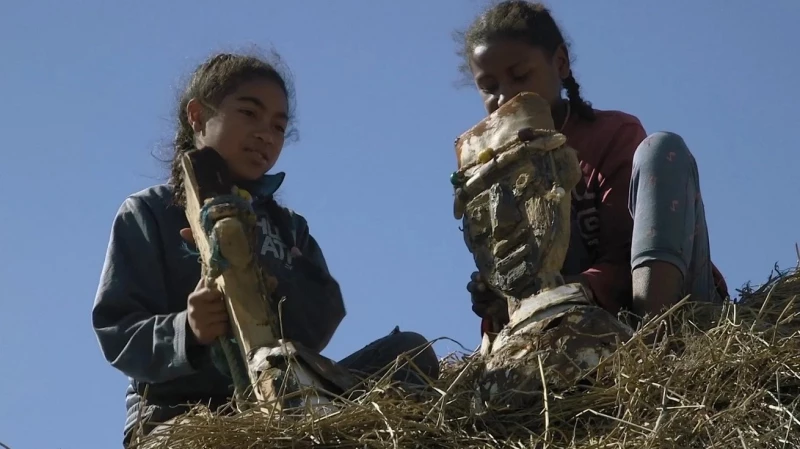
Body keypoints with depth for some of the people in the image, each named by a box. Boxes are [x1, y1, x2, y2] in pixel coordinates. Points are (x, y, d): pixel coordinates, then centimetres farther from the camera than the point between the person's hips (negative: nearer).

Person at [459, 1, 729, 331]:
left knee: (661, 148, -21)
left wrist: (575, 290, -38)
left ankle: (654, 316, -43)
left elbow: (623, 258, -16)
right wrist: (498, 301, -27)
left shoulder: (615, 133, -4)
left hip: (673, 303, -2)